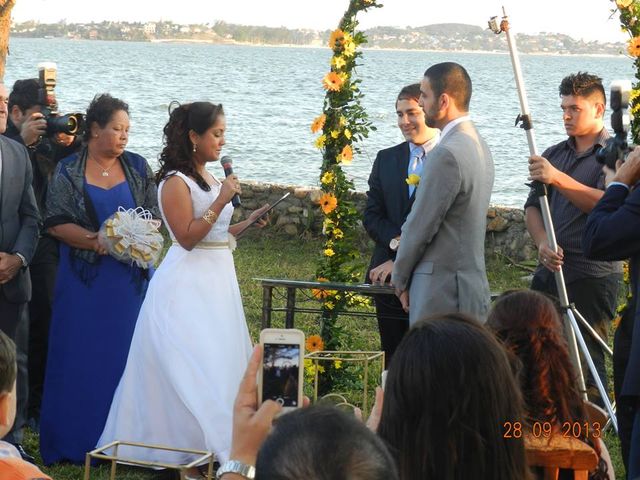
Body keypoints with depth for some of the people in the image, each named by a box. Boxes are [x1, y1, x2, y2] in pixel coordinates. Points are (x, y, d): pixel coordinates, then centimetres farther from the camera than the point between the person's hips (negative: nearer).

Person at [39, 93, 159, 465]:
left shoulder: (138, 168, 7)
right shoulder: (68, 172, 1)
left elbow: (154, 216, 6)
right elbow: (56, 223, -6)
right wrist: (93, 240, -20)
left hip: (130, 279, 2)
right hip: (84, 281, -2)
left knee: (126, 355, 2)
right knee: (80, 357, 0)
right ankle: (74, 441, 8)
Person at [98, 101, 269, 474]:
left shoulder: (209, 178, 13)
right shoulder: (176, 182, -13)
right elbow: (188, 237, -19)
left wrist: (247, 224, 9)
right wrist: (221, 201, -20)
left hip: (218, 280, 9)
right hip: (188, 286, -9)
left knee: (219, 360, 10)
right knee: (190, 368, -8)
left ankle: (214, 443, 17)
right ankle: (183, 450, -2)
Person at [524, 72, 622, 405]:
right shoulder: (554, 154, 16)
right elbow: (532, 207, 11)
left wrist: (558, 179, -25)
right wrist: (543, 243, -8)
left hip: (593, 276, -6)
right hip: (550, 270, 6)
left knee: (586, 361, -6)